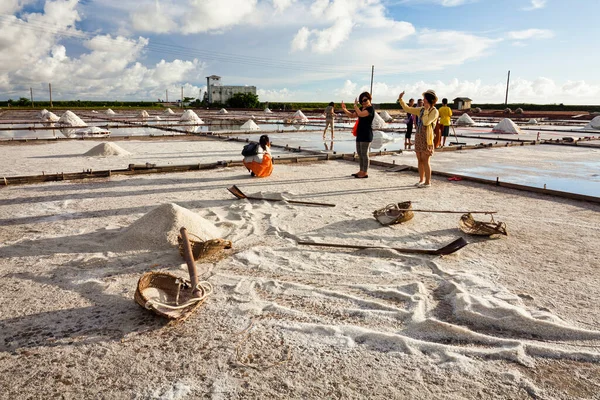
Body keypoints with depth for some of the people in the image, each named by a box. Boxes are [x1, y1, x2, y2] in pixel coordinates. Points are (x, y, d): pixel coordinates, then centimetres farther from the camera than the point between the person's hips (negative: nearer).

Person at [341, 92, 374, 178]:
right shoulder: (361, 108, 16)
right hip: (360, 134, 9)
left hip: (366, 134, -9)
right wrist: (344, 110, 3)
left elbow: (361, 114, -27)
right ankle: (361, 171, 21)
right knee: (359, 153, 12)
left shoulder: (370, 109, -11)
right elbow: (352, 115, 17)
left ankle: (365, 173, -1)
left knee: (364, 153, -6)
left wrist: (355, 105, -13)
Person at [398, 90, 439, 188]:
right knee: (420, 160, 11)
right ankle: (421, 180, 20)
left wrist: (426, 109, -13)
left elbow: (426, 122, -21)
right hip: (418, 137, 7)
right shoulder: (421, 109, 12)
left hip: (426, 138, -7)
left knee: (425, 161, -5)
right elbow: (408, 109, 17)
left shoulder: (434, 111, -9)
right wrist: (400, 100, 8)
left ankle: (428, 182, 3)